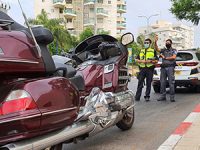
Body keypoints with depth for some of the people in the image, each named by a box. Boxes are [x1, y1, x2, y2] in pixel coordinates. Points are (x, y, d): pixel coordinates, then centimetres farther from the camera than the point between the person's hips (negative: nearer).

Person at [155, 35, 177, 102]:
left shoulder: (174, 50, 12)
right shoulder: (163, 50, 19)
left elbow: (174, 57, -4)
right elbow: (157, 49, 2)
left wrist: (165, 58, -1)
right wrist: (155, 42, -11)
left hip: (170, 67, -4)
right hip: (163, 67, 4)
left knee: (171, 83, -8)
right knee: (162, 82, 2)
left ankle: (172, 97, -6)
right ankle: (163, 96, 8)